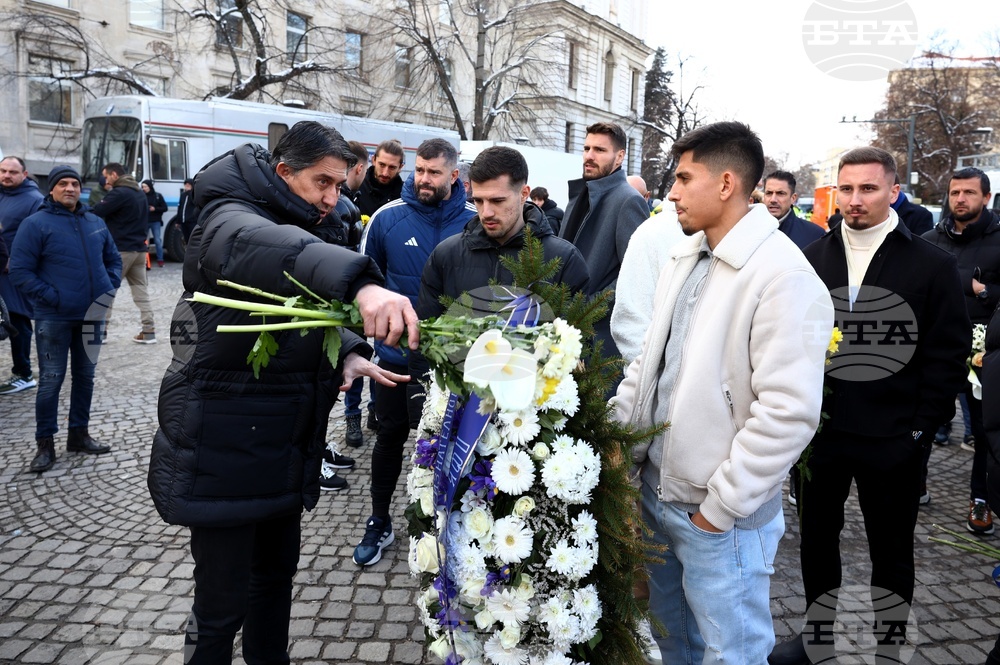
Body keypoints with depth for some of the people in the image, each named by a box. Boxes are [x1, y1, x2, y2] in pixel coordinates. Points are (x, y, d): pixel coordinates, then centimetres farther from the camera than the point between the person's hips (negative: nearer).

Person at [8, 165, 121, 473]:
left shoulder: (95, 223, 8)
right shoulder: (35, 224, -6)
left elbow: (114, 259, 19)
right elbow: (20, 271, -10)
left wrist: (110, 286, 2)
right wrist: (53, 297, -16)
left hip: (91, 315, 5)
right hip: (54, 318, -5)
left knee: (85, 376, 13)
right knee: (51, 380, 1)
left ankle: (79, 434, 26)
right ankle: (45, 444, 13)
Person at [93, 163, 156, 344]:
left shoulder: (119, 193, -13)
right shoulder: (140, 193, 15)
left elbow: (97, 212, -18)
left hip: (120, 249, -8)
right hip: (139, 248, 8)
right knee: (140, 289, 6)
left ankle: (100, 330, 6)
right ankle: (149, 331, 2)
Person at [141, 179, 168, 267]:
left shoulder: (158, 196, 1)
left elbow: (165, 208, 2)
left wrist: (155, 209, -12)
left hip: (156, 222, 0)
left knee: (158, 241, 3)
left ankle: (160, 260, 10)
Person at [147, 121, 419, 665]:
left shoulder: (302, 231, 12)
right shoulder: (230, 219, -16)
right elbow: (257, 248, -42)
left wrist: (348, 352, -7)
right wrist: (360, 283, -60)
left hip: (285, 450, 9)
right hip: (224, 451, -8)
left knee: (276, 573, 23)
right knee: (223, 600, 3)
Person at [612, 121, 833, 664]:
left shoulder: (785, 278, -20)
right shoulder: (683, 257, 6)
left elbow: (788, 413, -23)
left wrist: (721, 507, -18)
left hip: (720, 516, -7)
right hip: (655, 491, 7)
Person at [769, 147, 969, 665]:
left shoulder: (934, 265, -4)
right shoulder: (812, 259, 3)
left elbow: (949, 355, -3)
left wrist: (921, 428, -8)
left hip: (892, 441, -2)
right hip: (818, 430, 3)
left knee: (891, 550, 13)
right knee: (816, 537, 16)